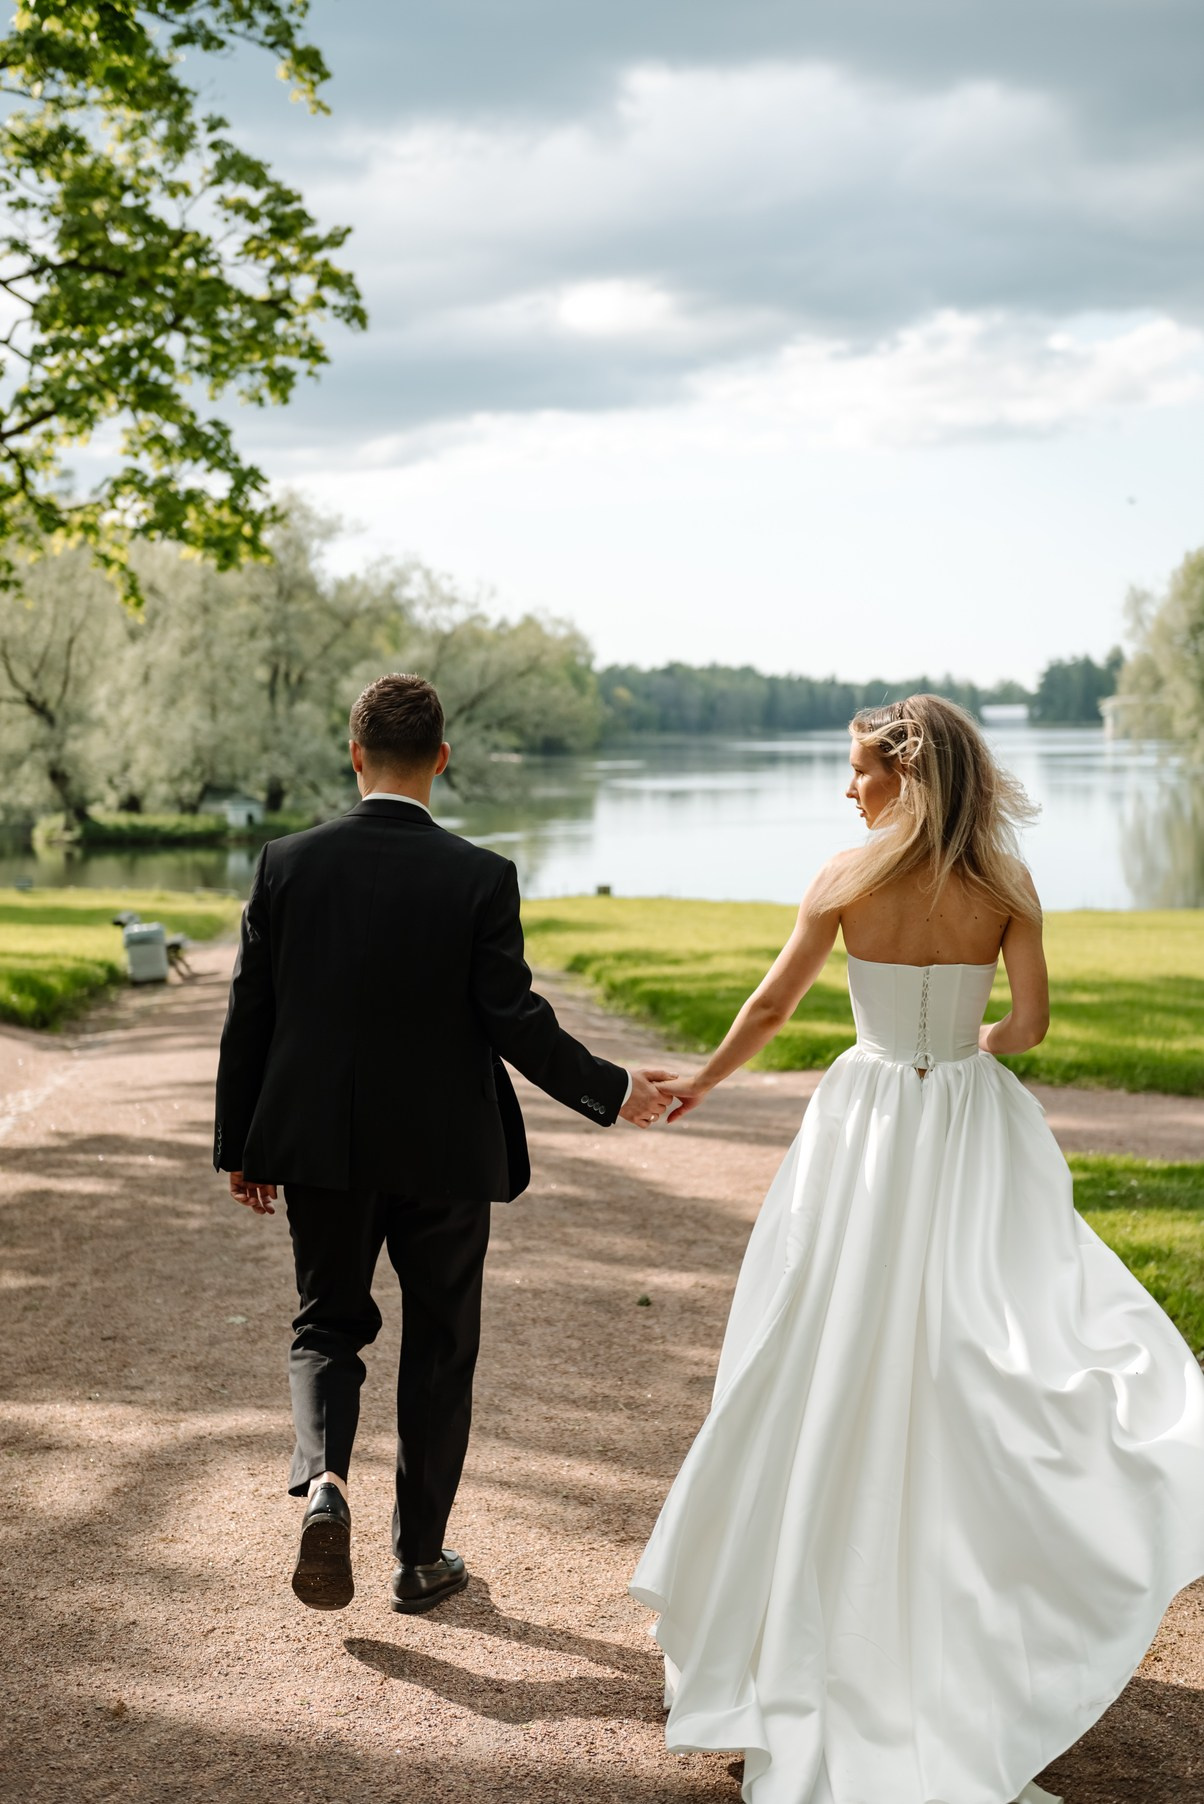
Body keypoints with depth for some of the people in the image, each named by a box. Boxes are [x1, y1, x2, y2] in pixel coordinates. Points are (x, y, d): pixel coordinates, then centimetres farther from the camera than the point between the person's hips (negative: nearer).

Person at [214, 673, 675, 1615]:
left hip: (321, 1148, 2)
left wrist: (240, 1147, 9)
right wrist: (614, 1091, 2)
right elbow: (514, 1020, -12)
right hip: (443, 1151, -1)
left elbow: (250, 1016, -1)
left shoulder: (287, 863, -5)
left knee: (328, 1324, 19)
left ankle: (323, 1479, -8)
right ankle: (421, 1556, 22)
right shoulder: (481, 878, -11)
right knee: (440, 1347, 14)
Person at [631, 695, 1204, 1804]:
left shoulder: (848, 880, -7)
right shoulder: (1006, 884, -3)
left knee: (850, 1356, 9)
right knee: (981, 1351, 8)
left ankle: (844, 1593, 22)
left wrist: (701, 1085, 14)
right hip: (974, 1133, 1)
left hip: (869, 1129, -1)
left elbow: (771, 1008, -1)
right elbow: (1029, 1024, -6)